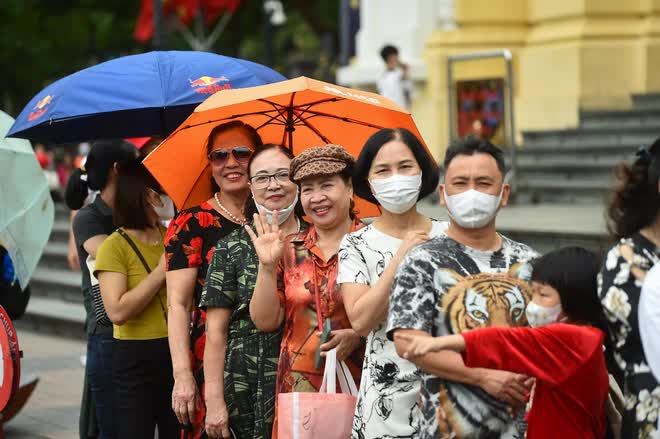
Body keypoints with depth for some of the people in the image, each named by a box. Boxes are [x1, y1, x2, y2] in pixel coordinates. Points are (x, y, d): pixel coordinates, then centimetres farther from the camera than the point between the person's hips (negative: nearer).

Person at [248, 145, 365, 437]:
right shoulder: (289, 250, 9)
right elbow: (266, 321, 4)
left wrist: (357, 335, -19)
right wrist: (267, 266, -7)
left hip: (357, 388, -3)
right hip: (298, 390, 3)